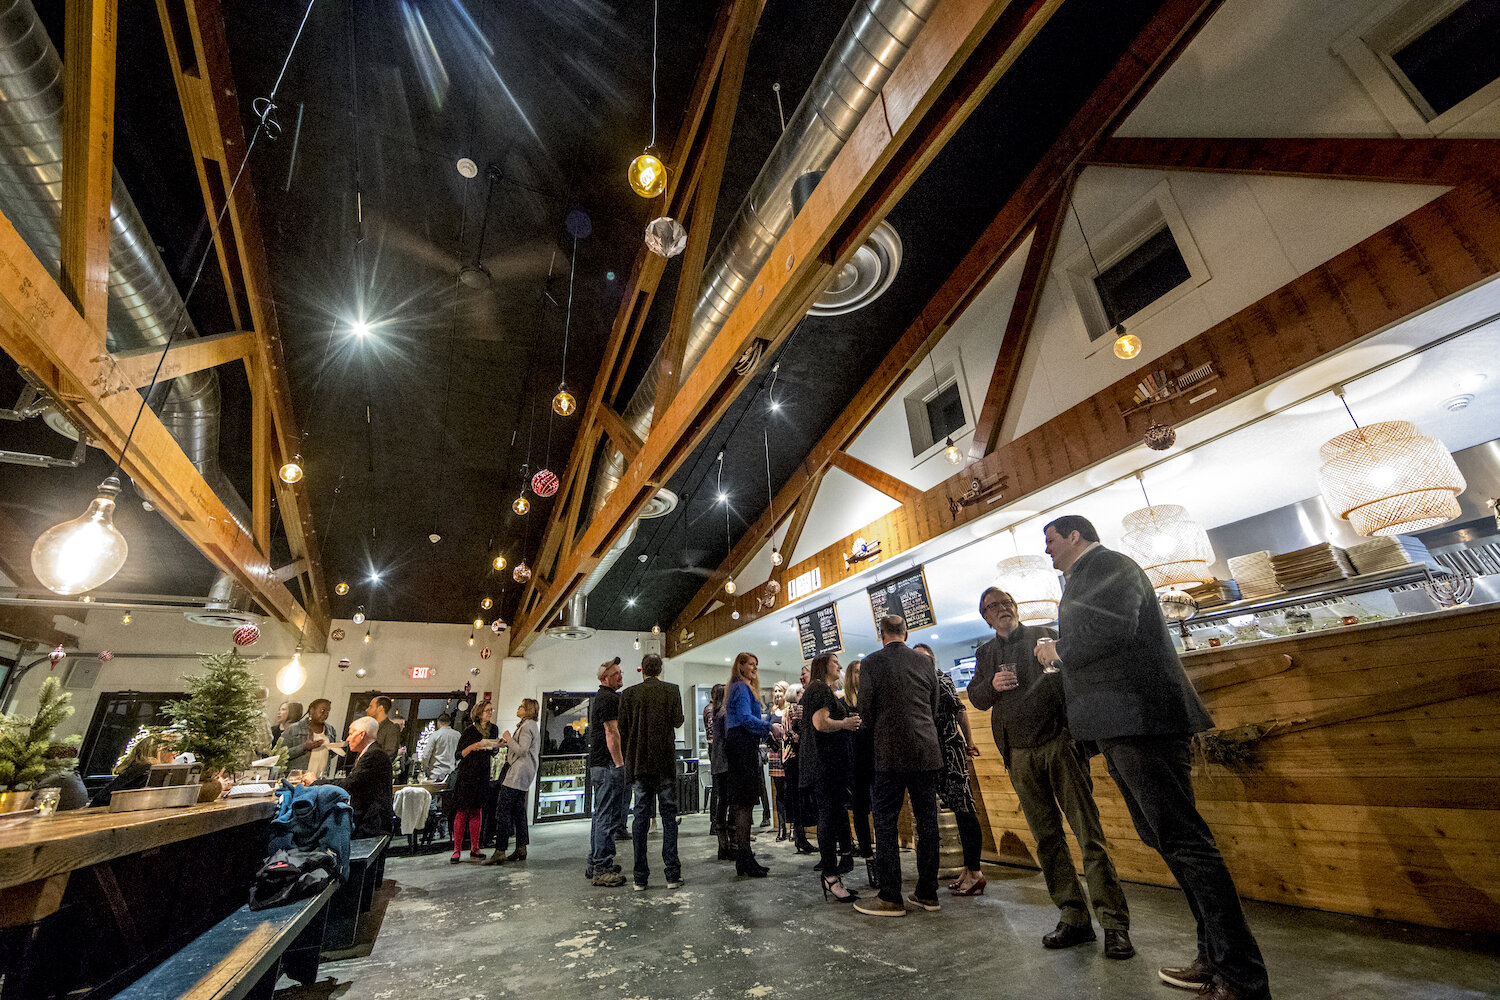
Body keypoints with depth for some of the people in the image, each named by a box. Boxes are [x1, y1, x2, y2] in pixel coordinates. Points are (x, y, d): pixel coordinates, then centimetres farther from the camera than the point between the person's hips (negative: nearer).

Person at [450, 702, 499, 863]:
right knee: (462, 811, -3)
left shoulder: (493, 729, 7)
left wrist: (496, 746, -3)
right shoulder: (470, 730, -9)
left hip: (483, 775, 5)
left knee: (477, 810, 9)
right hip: (467, 775, -5)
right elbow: (459, 753, -9)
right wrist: (474, 746, -24)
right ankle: (457, 850, 7)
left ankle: (474, 849, 15)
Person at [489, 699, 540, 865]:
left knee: (503, 810, -9)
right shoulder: (530, 725, 20)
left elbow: (522, 750, -20)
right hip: (523, 774, 11)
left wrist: (509, 739, -8)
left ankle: (500, 852, -8)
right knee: (518, 811, 13)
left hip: (518, 772, -11)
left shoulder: (527, 726, -12)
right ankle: (521, 849, 17)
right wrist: (508, 743, 13)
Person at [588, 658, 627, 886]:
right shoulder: (608, 698, -14)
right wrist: (619, 764, -20)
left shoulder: (600, 697, 19)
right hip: (609, 765, -11)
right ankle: (602, 869, -1)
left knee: (601, 815, 17)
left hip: (598, 764, 11)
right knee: (608, 816, -6)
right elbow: (612, 733, -21)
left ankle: (594, 864, 26)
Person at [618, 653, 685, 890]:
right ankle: (672, 875, 7)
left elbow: (622, 730, 0)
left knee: (641, 817, 9)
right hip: (665, 763, -1)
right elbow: (677, 720, -7)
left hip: (639, 764, 2)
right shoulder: (672, 690, -3)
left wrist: (627, 760, 10)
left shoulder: (628, 693, 1)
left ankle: (640, 877, 13)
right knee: (669, 816, 5)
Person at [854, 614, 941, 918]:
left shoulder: (871, 662, -6)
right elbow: (934, 708, 13)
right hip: (927, 750, 5)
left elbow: (866, 710, -3)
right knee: (927, 821, 12)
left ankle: (891, 898, 8)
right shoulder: (924, 661, 6)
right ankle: (927, 893, 22)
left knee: (885, 823, 4)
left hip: (890, 753, -4)